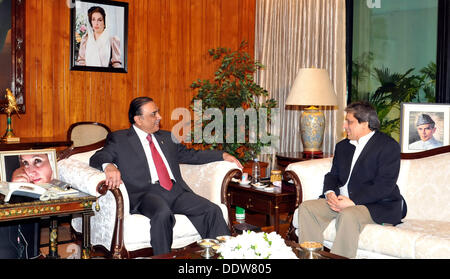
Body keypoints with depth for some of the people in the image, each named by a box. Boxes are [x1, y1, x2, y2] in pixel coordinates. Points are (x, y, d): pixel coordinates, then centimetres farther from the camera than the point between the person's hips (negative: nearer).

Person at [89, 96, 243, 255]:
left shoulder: (167, 138, 26)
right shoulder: (119, 139, 11)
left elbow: (191, 155, 30)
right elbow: (96, 159, 1)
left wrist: (223, 155, 20)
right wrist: (109, 166, -25)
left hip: (176, 189, 5)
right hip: (146, 192, -4)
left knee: (213, 210, -18)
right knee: (163, 213, -37)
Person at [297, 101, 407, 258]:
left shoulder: (389, 146, -6)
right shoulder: (342, 146, 19)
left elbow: (384, 186, -15)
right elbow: (333, 175, 17)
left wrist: (352, 201, -22)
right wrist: (330, 192, -7)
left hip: (377, 205, -7)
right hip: (340, 200, 7)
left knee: (348, 215, -37)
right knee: (306, 207, -14)